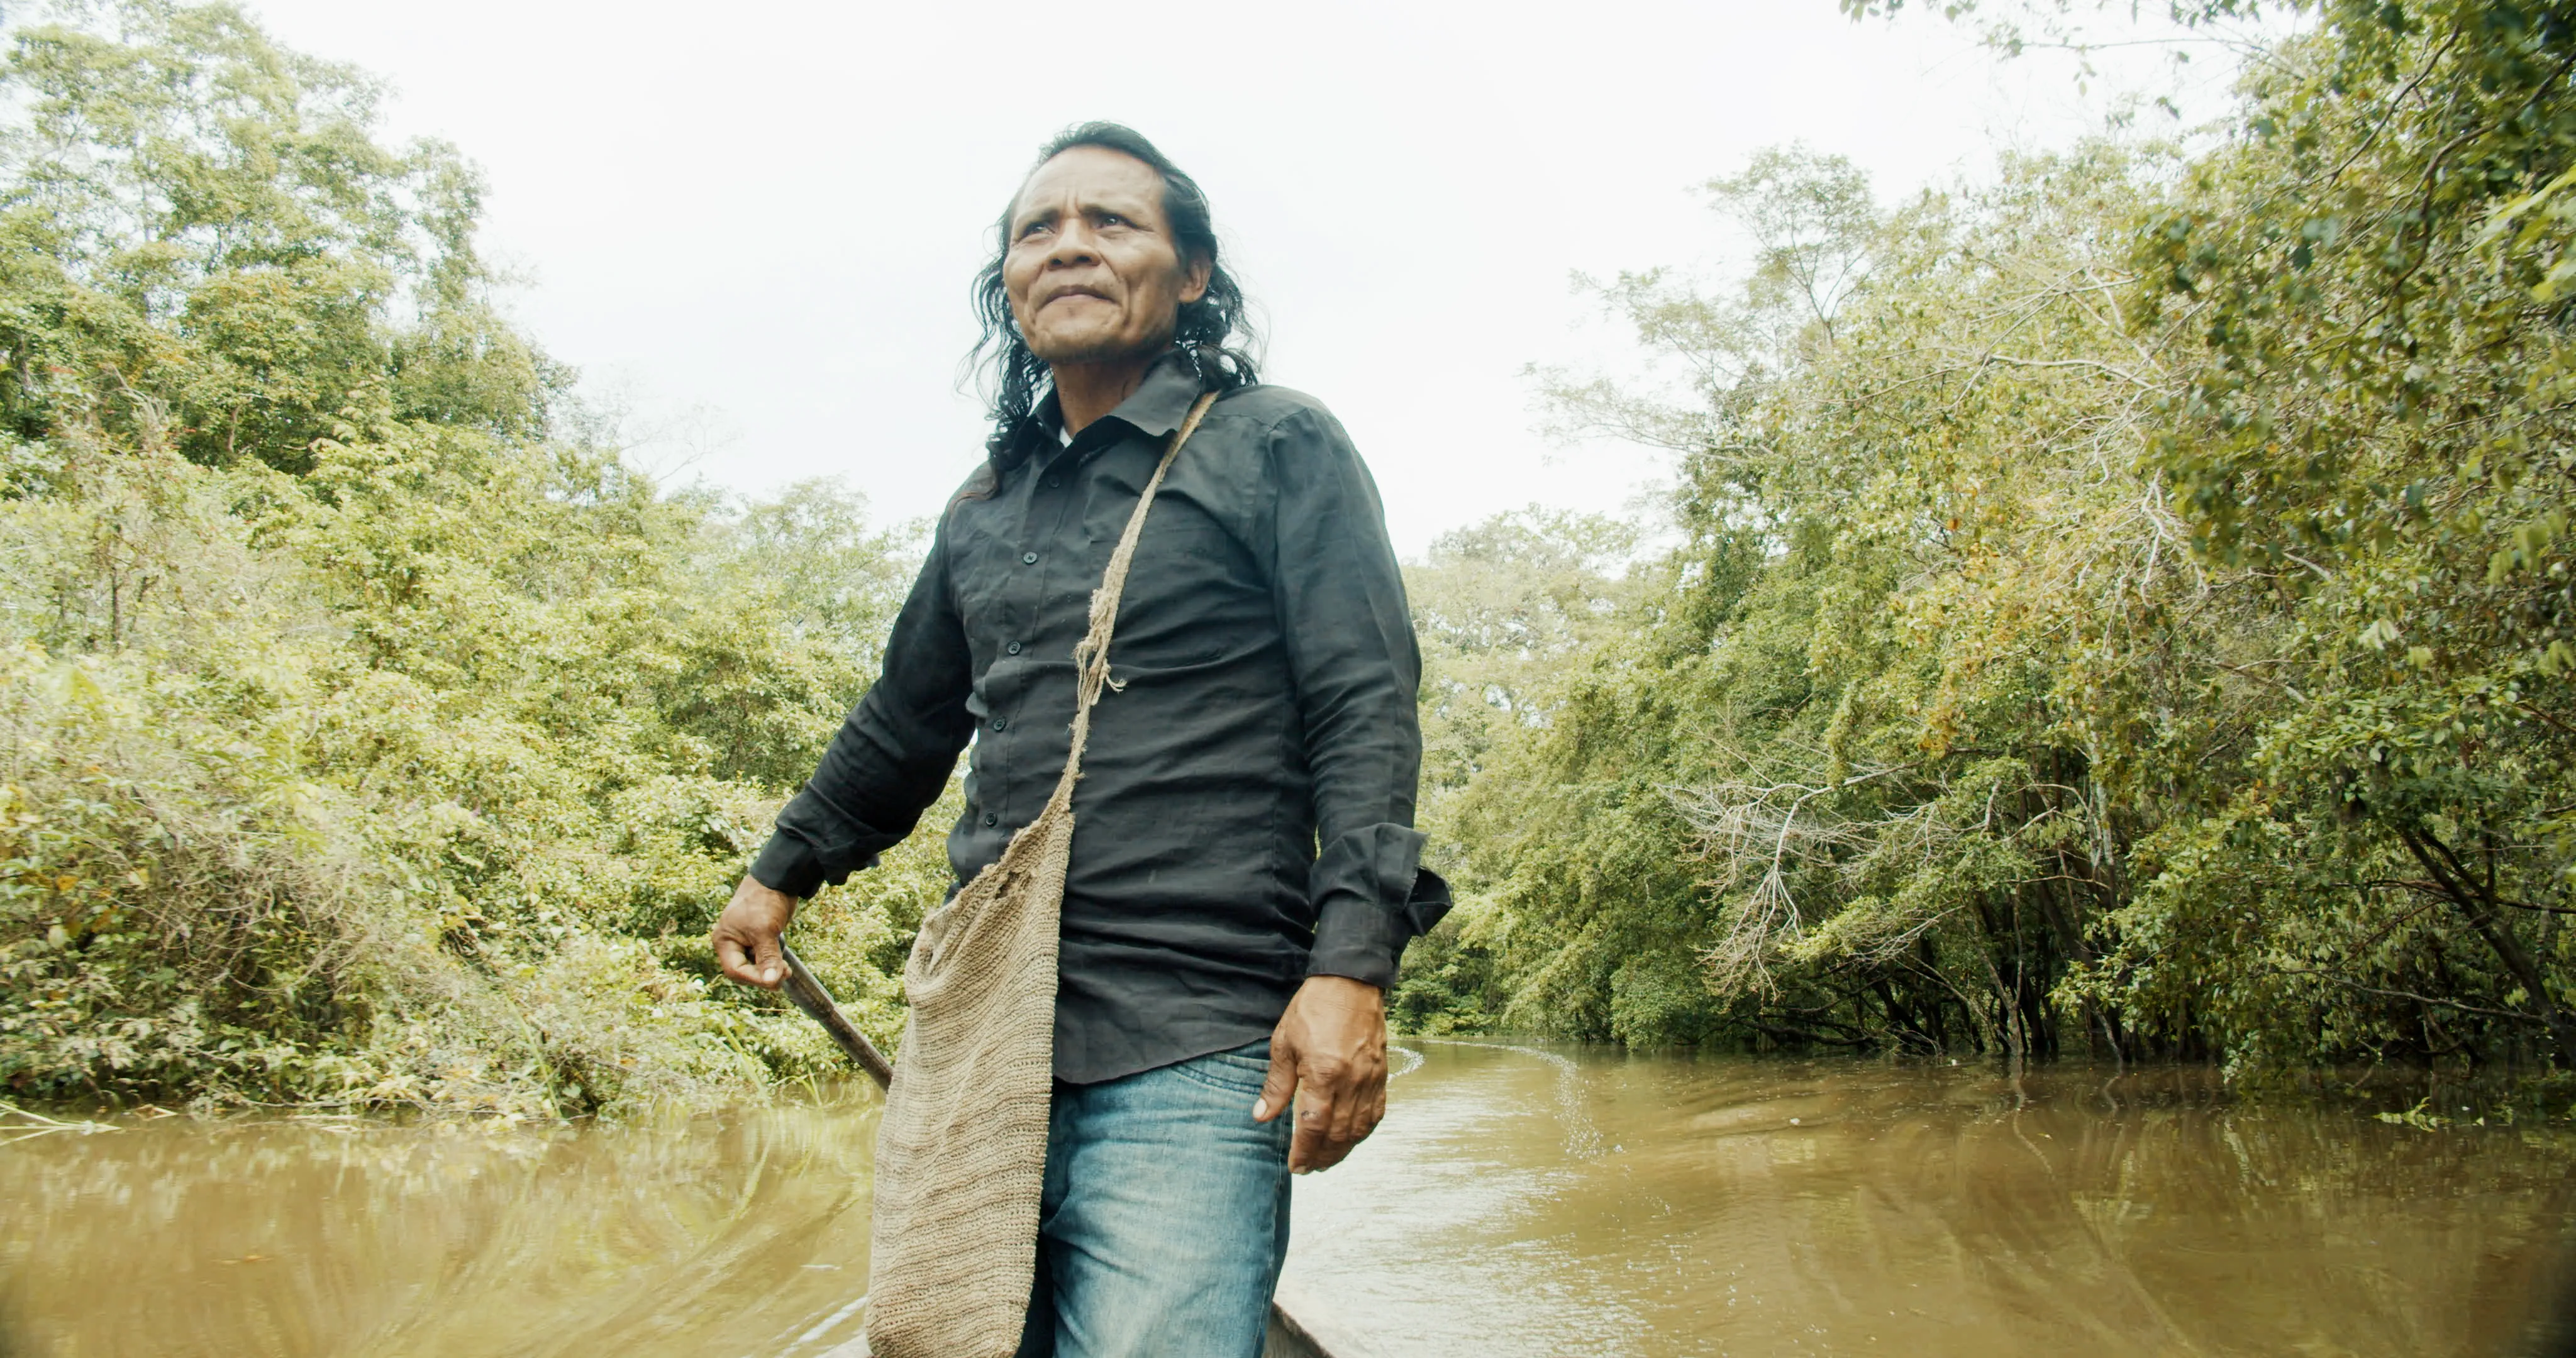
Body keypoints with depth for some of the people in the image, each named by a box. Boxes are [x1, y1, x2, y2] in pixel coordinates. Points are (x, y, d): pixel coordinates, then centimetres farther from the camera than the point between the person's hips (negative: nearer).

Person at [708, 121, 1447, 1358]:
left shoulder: (1279, 448, 4)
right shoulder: (983, 510, 20)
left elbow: (1365, 712, -5)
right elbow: (905, 723, 33)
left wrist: (1352, 965, -16)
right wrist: (783, 871, 40)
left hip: (1188, 1063, -5)